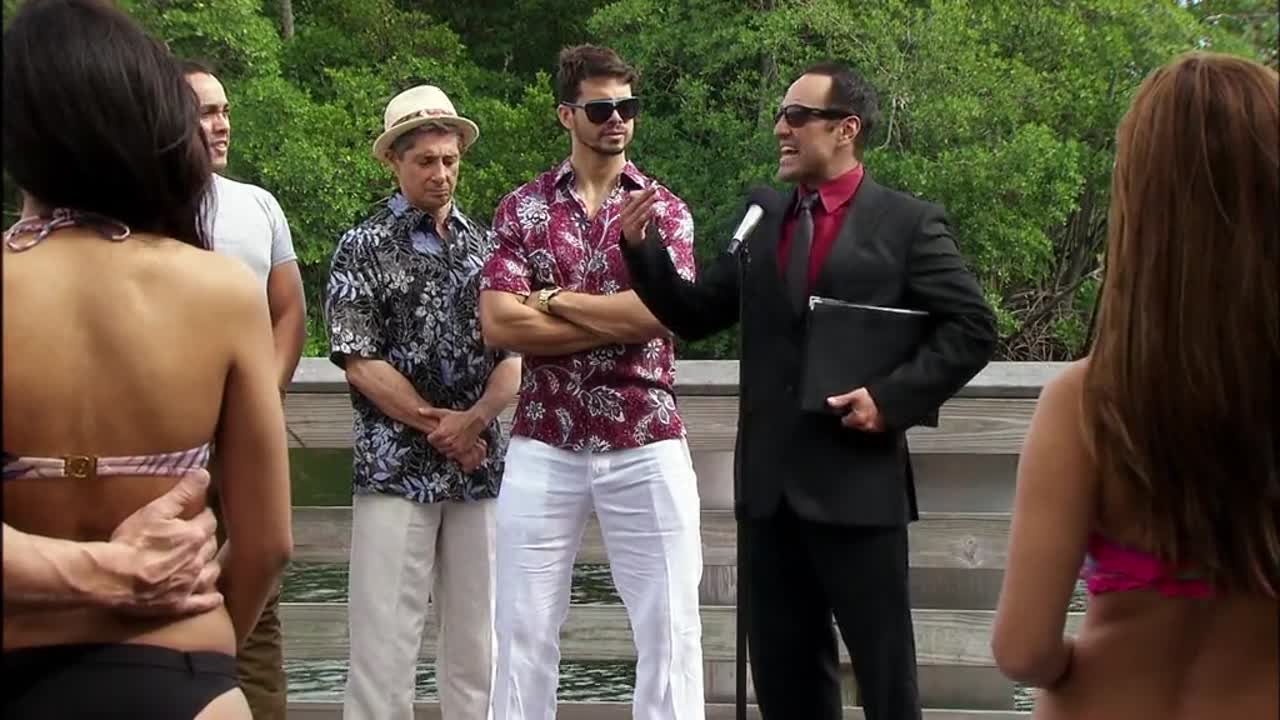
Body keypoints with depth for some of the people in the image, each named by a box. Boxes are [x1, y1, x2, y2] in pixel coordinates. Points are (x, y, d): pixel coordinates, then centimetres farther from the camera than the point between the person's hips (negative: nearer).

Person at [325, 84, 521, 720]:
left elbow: (515, 353, 6)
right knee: (384, 634, -4)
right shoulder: (364, 248, 0)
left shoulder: (487, 246, 11)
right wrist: (439, 427, -10)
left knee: (477, 634, 7)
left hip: (481, 467, 4)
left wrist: (475, 419, -11)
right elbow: (360, 363, -7)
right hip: (395, 468, -3)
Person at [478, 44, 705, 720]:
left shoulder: (664, 209, 5)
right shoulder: (520, 209, 5)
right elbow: (499, 323, -8)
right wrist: (619, 321, -10)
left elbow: (661, 310, -13)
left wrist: (553, 298, -6)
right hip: (543, 444, 0)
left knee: (669, 624, 4)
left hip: (646, 442, 0)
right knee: (523, 626, 5)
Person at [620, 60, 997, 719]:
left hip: (857, 483, -5)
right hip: (769, 484, 5)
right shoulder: (760, 217, 11)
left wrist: (892, 399, -14)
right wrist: (641, 251, -3)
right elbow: (694, 315, 12)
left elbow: (971, 328, -5)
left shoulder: (909, 223, -3)